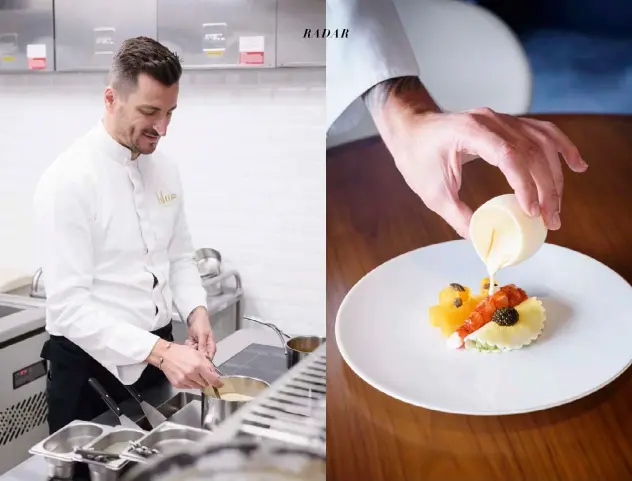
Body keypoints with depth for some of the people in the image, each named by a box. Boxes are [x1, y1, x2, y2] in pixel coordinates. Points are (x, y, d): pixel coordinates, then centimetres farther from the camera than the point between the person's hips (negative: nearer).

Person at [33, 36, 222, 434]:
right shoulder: (69, 179, -19)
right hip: (91, 366, -6)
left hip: (157, 353, 7)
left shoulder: (165, 170, 3)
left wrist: (195, 310, -7)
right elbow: (69, 305, -23)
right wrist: (159, 352, -31)